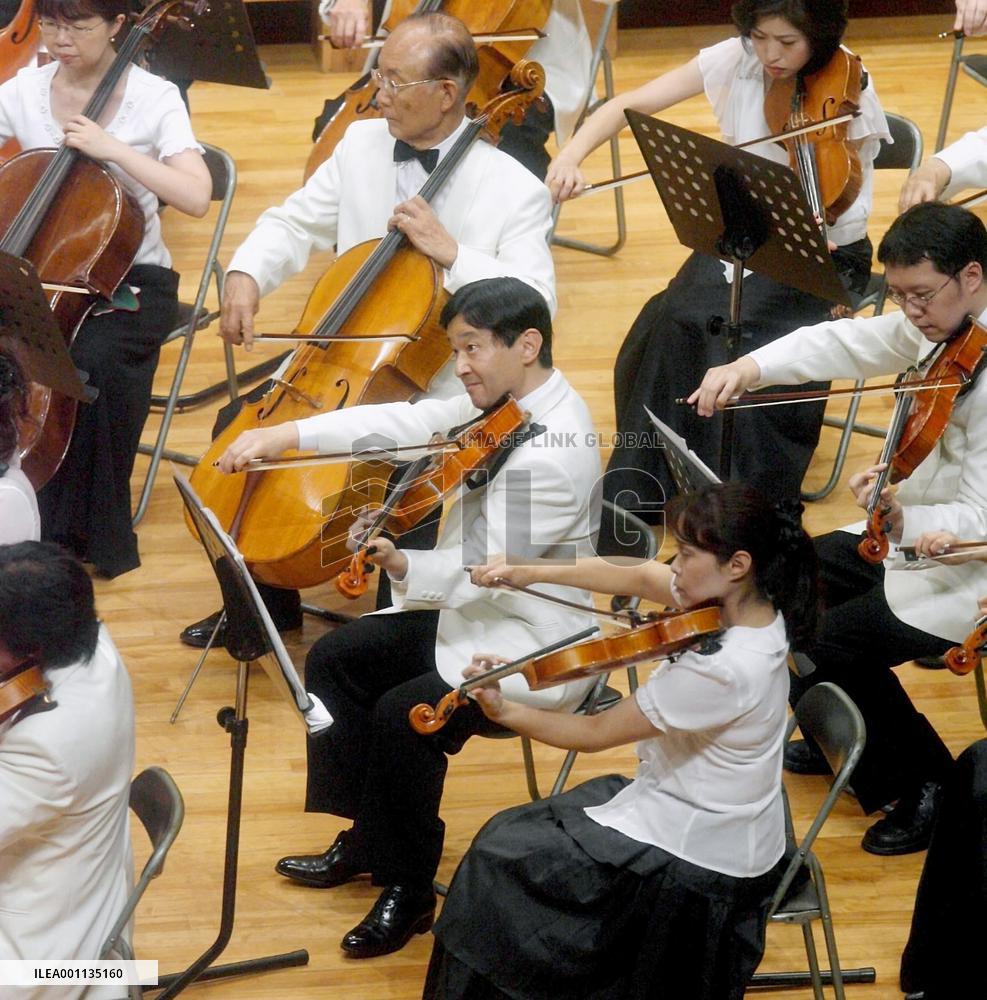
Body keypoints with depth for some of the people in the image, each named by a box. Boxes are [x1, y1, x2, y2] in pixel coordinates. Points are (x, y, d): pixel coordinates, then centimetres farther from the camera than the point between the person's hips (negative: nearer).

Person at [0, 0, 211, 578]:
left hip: (132, 281, -3)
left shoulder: (153, 98, -7)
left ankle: (92, 534, -15)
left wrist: (110, 147, -24)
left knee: (92, 362, -32)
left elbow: (196, 197, -20)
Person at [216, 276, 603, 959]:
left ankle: (408, 890, -5)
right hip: (469, 609, 10)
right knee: (336, 660, 8)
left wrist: (406, 569, -35)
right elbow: (408, 422, -6)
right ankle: (366, 838, 19)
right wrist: (287, 434, -14)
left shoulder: (555, 449, -27)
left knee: (403, 716, -25)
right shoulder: (502, 404, 1)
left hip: (531, 647, -10)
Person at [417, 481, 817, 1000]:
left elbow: (595, 733, -22)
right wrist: (531, 572, -2)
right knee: (517, 836, 18)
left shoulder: (724, 668, -33)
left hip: (698, 855, -9)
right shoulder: (751, 600, -9)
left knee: (500, 861, 3)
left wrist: (503, 712, -13)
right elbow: (635, 576, 5)